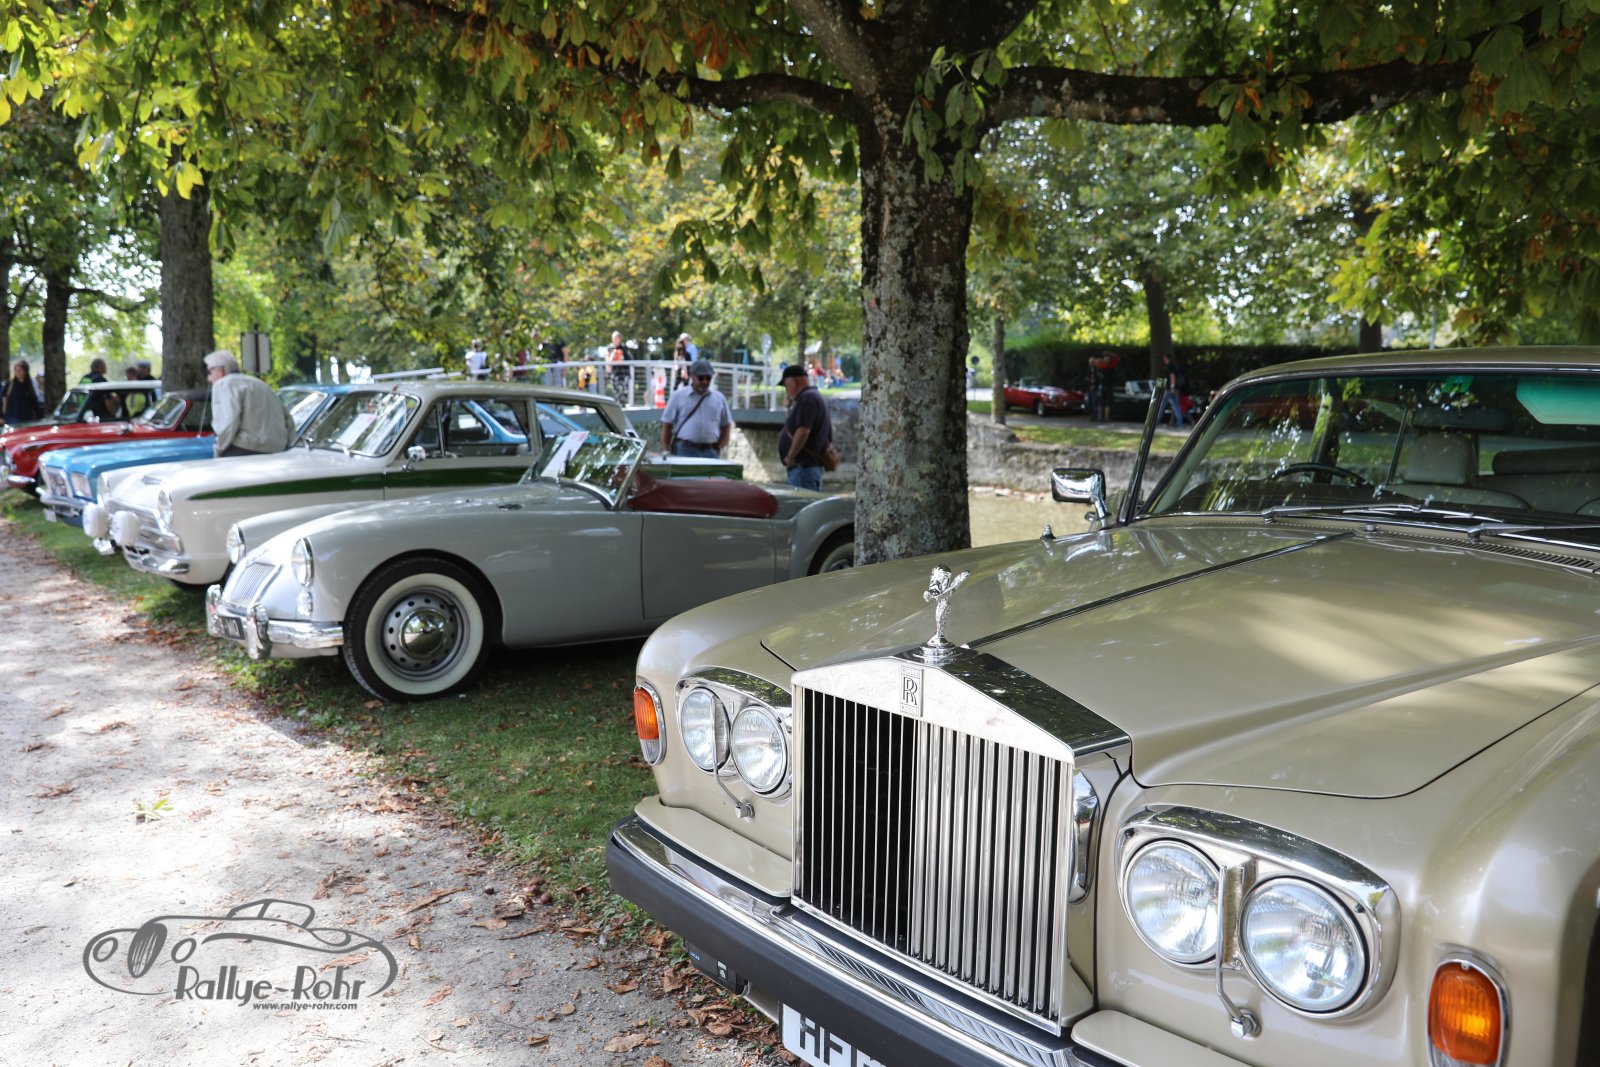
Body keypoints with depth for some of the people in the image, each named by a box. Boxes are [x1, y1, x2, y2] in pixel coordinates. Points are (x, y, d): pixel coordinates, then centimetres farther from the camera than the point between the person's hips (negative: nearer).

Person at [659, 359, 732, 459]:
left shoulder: (719, 398, 13)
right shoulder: (678, 397, 5)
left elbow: (726, 426, 19)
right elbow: (667, 425, 5)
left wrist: (719, 447, 6)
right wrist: (666, 452, -2)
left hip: (711, 453, 3)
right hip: (684, 451, -3)